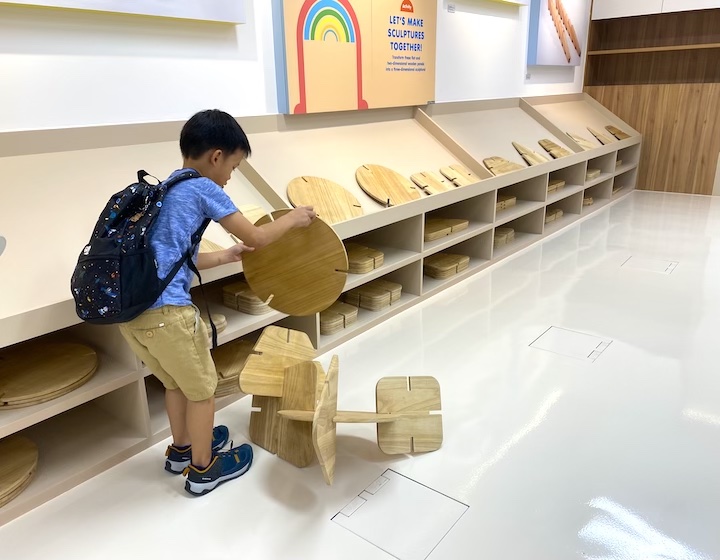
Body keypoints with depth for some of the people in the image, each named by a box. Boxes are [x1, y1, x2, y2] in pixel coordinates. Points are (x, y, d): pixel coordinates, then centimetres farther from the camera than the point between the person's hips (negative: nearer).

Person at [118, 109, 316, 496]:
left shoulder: (166, 190, 20)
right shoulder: (203, 188, -5)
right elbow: (255, 238, -2)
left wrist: (227, 256, 30)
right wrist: (293, 218, 13)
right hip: (165, 311, -9)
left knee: (176, 381, 27)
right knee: (202, 388, 12)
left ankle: (182, 449, 45)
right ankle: (203, 469, 28)